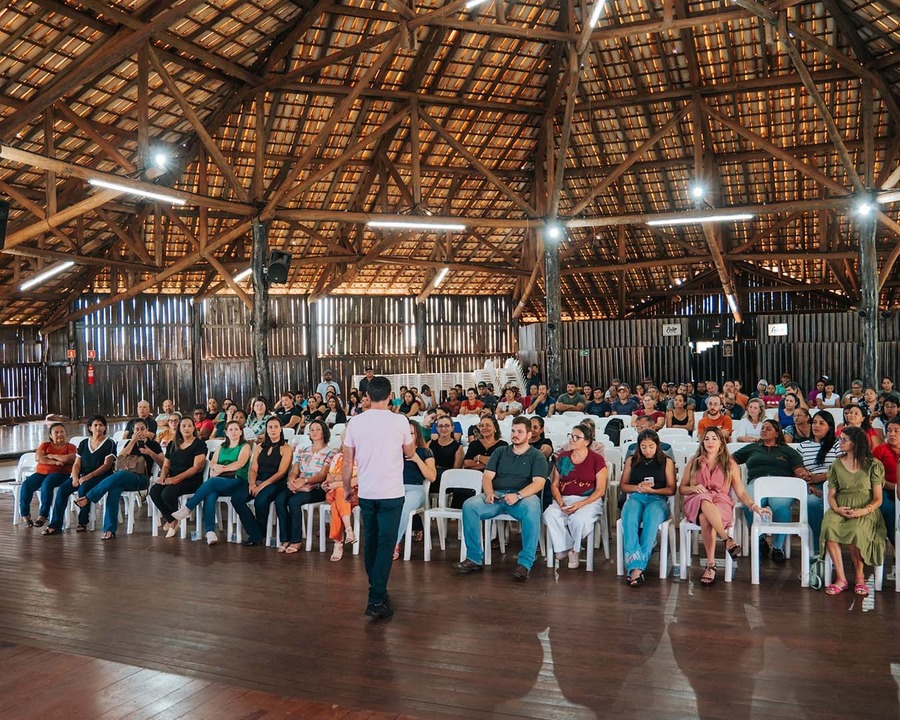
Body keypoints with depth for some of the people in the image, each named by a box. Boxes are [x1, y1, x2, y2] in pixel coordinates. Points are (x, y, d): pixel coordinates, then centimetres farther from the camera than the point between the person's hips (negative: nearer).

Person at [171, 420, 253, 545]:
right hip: (218, 480, 4)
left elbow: (240, 463, -7)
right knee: (210, 495, -31)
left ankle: (187, 508, -24)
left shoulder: (245, 446, 10)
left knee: (211, 482, -34)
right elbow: (212, 463, 13)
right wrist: (216, 467, -11)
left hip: (236, 481, -4)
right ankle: (210, 532, -39)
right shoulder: (221, 447, 27)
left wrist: (221, 469, -15)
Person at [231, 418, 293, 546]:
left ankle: (260, 533, -7)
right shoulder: (260, 447, 19)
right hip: (258, 481, 5)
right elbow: (253, 469, 12)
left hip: (275, 483, -5)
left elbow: (281, 472, -8)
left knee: (260, 500, -35)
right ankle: (256, 534, -16)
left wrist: (263, 485, -18)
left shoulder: (285, 448, 2)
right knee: (236, 498, -22)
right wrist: (252, 483, -9)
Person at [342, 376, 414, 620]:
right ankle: (376, 600, -7)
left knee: (370, 542, 17)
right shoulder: (400, 421, -9)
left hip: (366, 493, 3)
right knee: (385, 545, -1)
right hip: (391, 493, -3)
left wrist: (346, 488, 15)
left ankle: (377, 591, 30)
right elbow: (409, 452, 8)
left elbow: (347, 462, 1)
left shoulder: (355, 422, -3)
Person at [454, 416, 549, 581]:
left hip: (524, 496, -3)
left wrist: (518, 495, -23)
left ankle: (525, 563, -33)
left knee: (532, 510, -38)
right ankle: (475, 559, -20)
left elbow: (538, 483, -5)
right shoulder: (500, 452, 20)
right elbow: (487, 476, 11)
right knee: (469, 506, -25)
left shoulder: (537, 456, 10)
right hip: (496, 496, 3)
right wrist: (489, 493, -12)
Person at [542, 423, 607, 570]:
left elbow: (600, 490, -5)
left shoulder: (597, 460, -1)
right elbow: (554, 484, 10)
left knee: (578, 519, -35)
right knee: (549, 515, -28)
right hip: (564, 499, 4)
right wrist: (560, 502, -9)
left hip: (589, 501, -3)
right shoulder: (563, 457, 11)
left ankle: (575, 549, -5)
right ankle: (564, 548, -8)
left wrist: (580, 504, -17)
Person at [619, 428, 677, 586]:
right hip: (635, 498, 1)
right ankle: (635, 565, -46)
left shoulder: (666, 461, 15)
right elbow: (622, 486, 18)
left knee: (650, 519, -38)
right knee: (629, 520, -36)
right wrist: (637, 487, -3)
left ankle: (637, 567, -43)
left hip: (657, 499, -1)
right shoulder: (631, 460, 20)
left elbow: (671, 489, 8)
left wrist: (651, 490, -9)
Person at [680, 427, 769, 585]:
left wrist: (756, 507, -6)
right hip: (696, 503, 1)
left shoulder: (730, 465, 16)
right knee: (705, 502, -40)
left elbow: (741, 492, 11)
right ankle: (728, 540, -47)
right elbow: (681, 488, 17)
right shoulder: (694, 462, 18)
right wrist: (694, 488, -5)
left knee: (705, 518, -38)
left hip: (721, 504, -1)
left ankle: (711, 564, -39)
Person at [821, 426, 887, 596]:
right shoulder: (837, 465, 13)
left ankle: (860, 577, -13)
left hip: (865, 511, -2)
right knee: (829, 526, -32)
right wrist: (836, 508, -11)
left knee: (855, 530, -36)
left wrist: (864, 511, -18)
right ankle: (841, 578, -25)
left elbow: (878, 499, 1)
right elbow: (831, 495, 11)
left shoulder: (873, 465, 4)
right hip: (841, 509, 3)